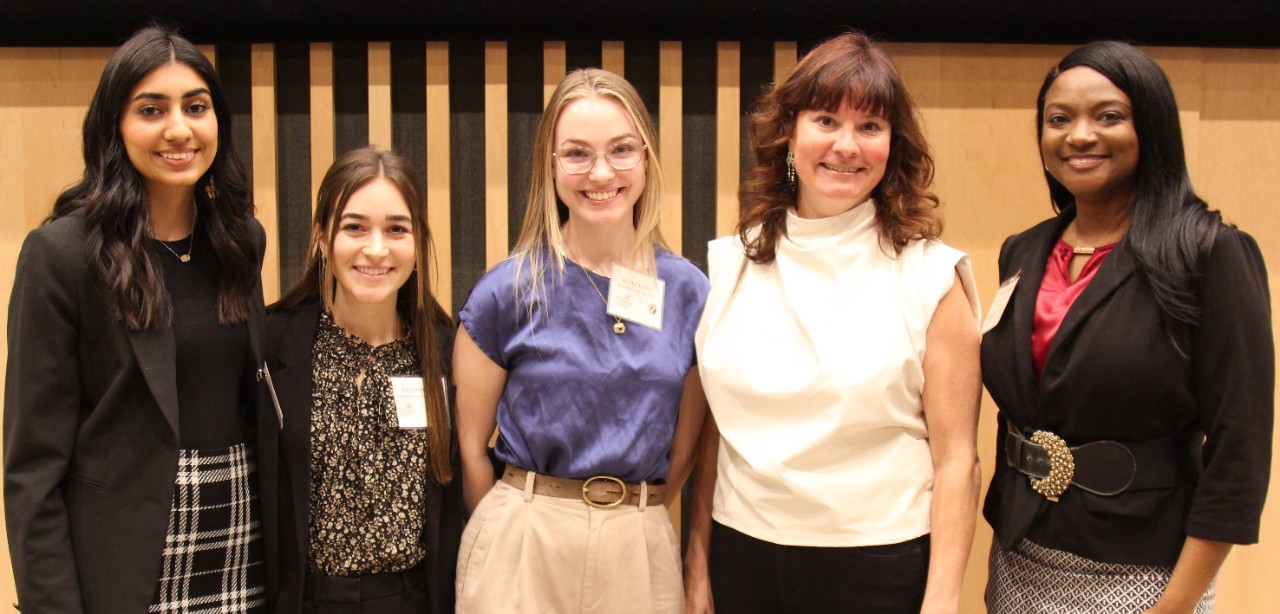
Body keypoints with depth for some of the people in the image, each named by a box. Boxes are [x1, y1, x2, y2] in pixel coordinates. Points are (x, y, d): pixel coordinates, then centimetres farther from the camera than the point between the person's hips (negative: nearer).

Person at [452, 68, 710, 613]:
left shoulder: (689, 292, -1)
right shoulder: (508, 291, -9)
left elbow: (686, 443, 8)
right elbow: (470, 444, -1)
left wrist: (631, 523, 8)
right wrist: (507, 539, 6)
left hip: (644, 548, 3)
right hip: (524, 547, -2)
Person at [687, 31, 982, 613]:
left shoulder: (930, 275, -6)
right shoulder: (733, 264, 2)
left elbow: (956, 457, -6)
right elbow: (713, 428, 7)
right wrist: (698, 563, 7)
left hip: (878, 563, -3)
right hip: (742, 556, 3)